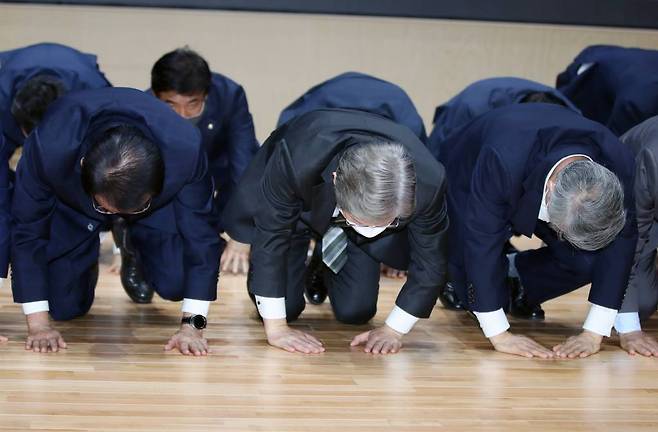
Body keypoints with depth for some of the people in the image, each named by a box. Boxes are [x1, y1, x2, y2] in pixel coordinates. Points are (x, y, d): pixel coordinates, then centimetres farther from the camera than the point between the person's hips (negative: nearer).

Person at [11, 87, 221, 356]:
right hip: (71, 206, 0)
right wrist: (38, 325, -24)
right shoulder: (49, 147, -41)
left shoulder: (185, 150, -41)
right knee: (64, 306, -7)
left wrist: (192, 324, -26)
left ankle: (135, 253, 15)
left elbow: (199, 231, -27)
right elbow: (28, 230, -26)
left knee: (176, 284, -20)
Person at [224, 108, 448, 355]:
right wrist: (276, 328, -26)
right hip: (301, 204, -2)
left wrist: (393, 330, -17)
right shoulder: (295, 162, -46)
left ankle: (325, 270, 30)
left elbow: (429, 263, -21)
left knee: (354, 312, -3)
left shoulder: (428, 183, -40)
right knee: (285, 307, -7)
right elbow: (271, 233, -30)